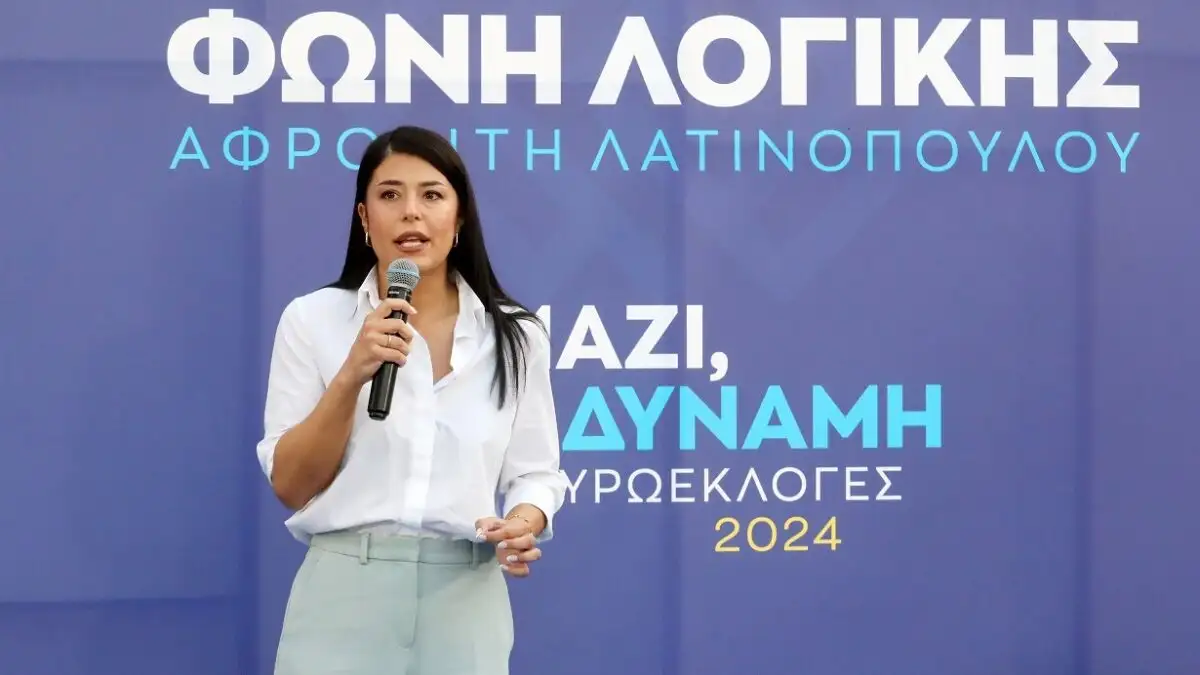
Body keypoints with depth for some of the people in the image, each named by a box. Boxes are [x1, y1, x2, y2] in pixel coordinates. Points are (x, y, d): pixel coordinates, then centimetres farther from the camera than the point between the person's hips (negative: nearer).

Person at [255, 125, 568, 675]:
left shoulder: (515, 336, 5)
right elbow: (289, 485, -2)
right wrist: (352, 375, -14)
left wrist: (522, 523, -16)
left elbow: (533, 471, 6)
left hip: (463, 597, 1)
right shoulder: (312, 318, 1)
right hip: (344, 590, -1)